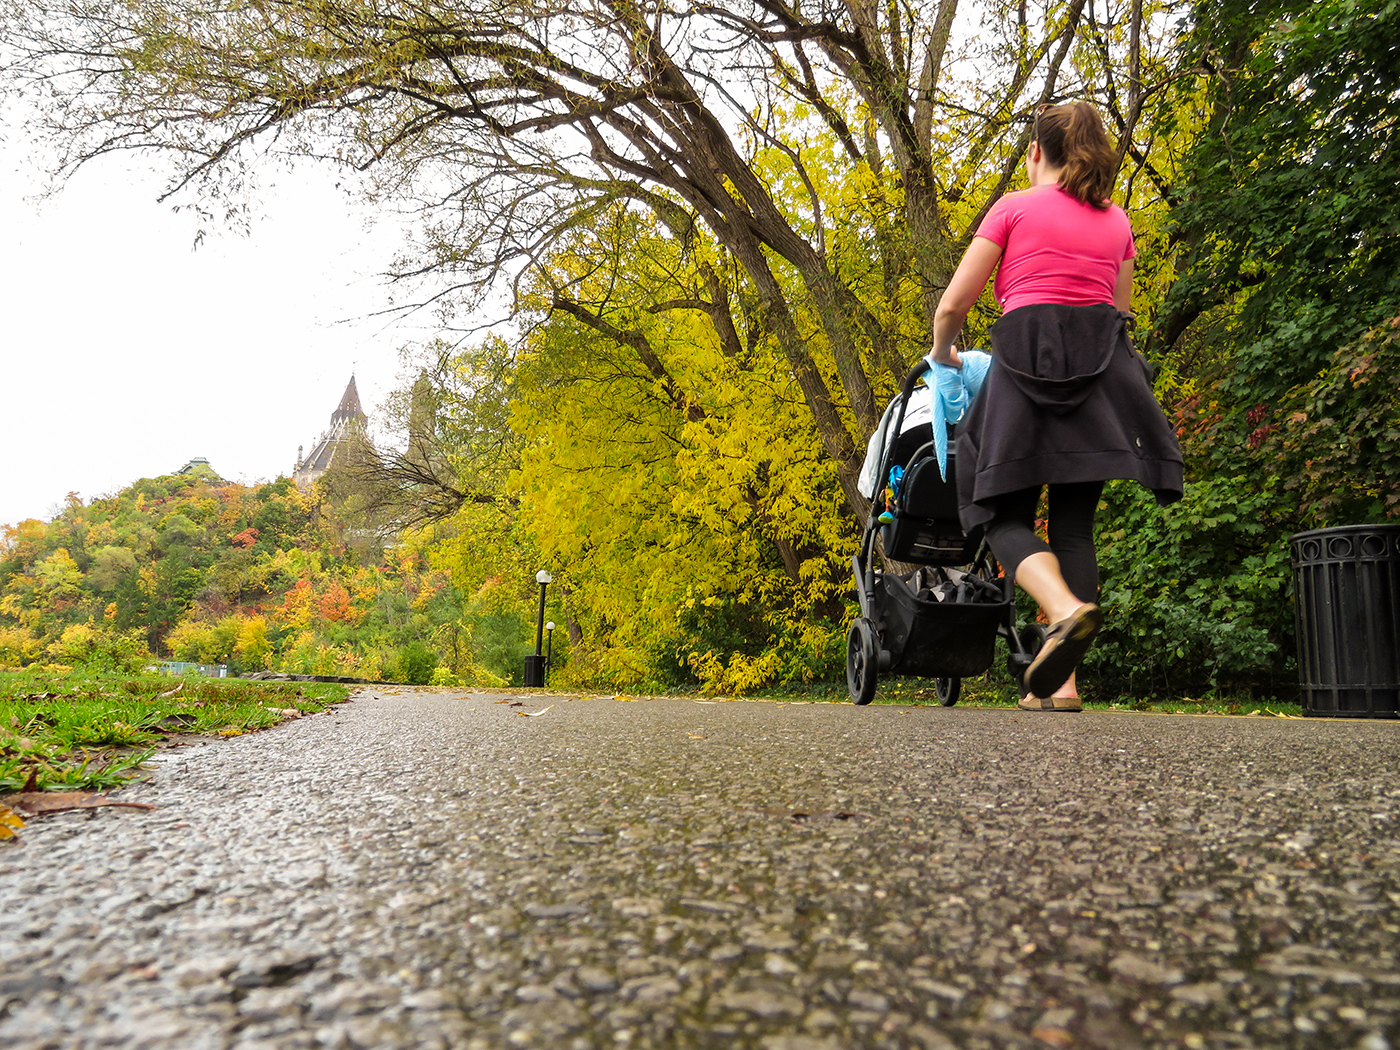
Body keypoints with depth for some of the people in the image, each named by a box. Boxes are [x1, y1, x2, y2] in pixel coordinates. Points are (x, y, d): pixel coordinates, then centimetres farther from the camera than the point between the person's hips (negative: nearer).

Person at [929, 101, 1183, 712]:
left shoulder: (1014, 208, 8)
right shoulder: (1117, 221, 21)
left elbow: (953, 305, 5)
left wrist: (943, 355, 23)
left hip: (1026, 360, -4)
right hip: (1104, 366, 4)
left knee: (1007, 513, 2)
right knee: (1075, 522, 4)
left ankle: (1065, 607, -28)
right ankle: (1063, 684, 0)